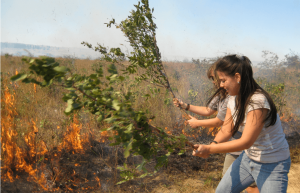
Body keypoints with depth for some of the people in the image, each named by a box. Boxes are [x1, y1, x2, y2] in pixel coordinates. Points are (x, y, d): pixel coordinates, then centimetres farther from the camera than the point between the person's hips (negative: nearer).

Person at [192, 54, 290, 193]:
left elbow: (246, 142, -30)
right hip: (248, 158, 8)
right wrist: (213, 144, -26)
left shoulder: (257, 101, -29)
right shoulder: (233, 98, -2)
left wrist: (209, 149, -31)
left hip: (272, 165, -7)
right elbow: (226, 130, -6)